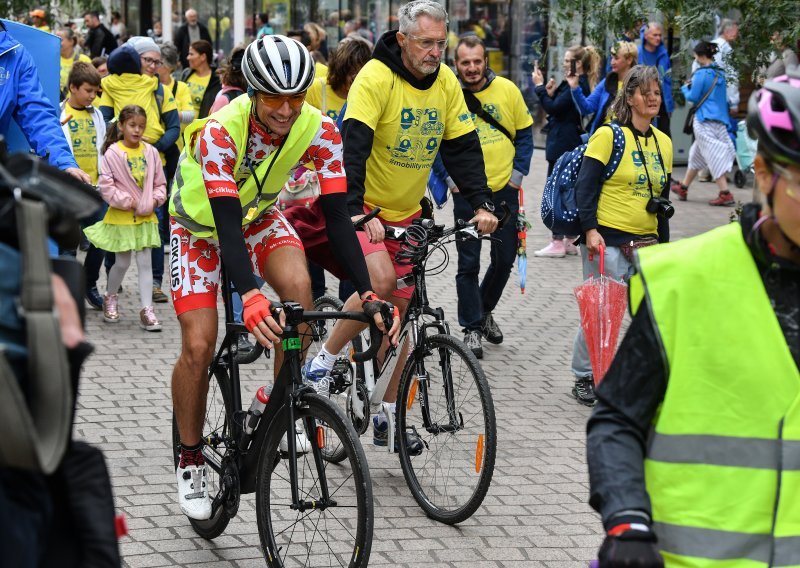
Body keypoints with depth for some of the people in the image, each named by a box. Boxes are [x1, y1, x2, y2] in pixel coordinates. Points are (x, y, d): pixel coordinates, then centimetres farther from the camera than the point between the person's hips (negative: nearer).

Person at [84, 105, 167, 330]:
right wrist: (127, 202, -13)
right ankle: (110, 298, 31)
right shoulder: (112, 153, -10)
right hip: (121, 218, -3)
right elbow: (106, 186, -12)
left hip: (146, 217, 3)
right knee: (122, 263, 6)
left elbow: (160, 183, 11)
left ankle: (147, 309, 1)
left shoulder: (151, 152, 2)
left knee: (145, 262, 1)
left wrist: (155, 199, -5)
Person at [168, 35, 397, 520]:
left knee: (298, 286, -29)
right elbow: (226, 221, -42)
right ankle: (191, 459, 12)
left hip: (259, 216, 3)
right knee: (199, 347, -11)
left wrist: (368, 295, -35)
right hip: (201, 225, -2)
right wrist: (251, 297, -57)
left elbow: (338, 215, -25)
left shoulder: (319, 131, -26)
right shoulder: (219, 132, -36)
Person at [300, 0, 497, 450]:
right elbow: (353, 145, -29)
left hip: (406, 213, 6)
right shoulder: (376, 77, -20)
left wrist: (482, 204, -12)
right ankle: (325, 359, -8)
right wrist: (355, 211, -40)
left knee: (398, 312, 6)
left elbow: (463, 147, 1)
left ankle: (387, 416, 15)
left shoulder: (446, 83, -2)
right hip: (363, 209, -6)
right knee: (381, 279, -30)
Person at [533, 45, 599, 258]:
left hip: (563, 145, -10)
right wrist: (550, 92, 0)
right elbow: (557, 107, 15)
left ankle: (557, 242, -4)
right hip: (571, 144, 10)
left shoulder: (577, 85, -16)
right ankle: (570, 240, 18)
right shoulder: (580, 83, 15)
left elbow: (554, 108, -19)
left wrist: (541, 87, -11)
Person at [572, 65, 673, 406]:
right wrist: (590, 230, -19)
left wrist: (664, 246, 17)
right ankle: (584, 378, 14)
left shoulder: (663, 142, 14)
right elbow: (585, 186, -10)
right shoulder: (608, 135, -5)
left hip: (646, 245, 6)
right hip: (607, 241, -6)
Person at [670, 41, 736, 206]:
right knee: (697, 154, 19)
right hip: (720, 119, 8)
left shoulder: (701, 74, -12)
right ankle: (683, 188, 29)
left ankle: (725, 193, -16)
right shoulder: (720, 73, 11)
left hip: (705, 121, -8)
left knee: (714, 155, -9)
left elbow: (693, 97, -10)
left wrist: (685, 88, 11)